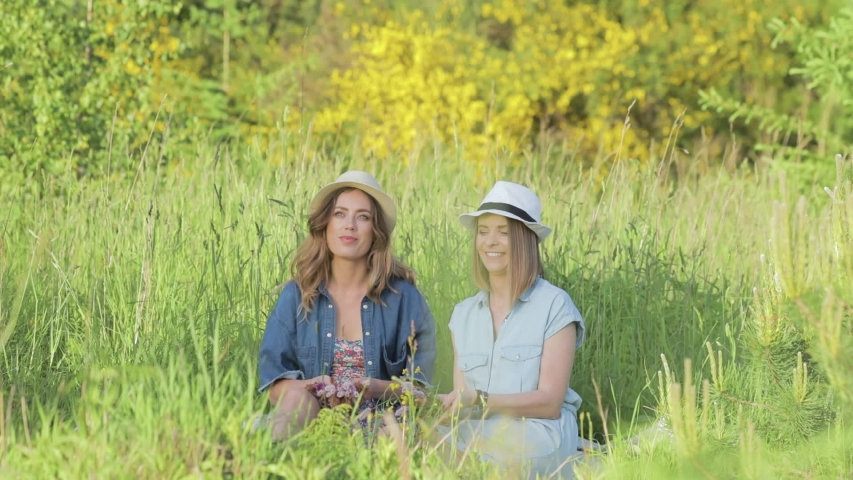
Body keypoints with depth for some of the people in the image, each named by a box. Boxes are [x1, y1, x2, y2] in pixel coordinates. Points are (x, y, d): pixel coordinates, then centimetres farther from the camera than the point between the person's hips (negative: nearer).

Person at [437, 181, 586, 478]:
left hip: (539, 439, -5)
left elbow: (549, 402, -8)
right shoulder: (463, 314, 15)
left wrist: (479, 399, -22)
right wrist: (442, 405, -17)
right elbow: (462, 401, 8)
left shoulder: (555, 306, -2)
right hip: (480, 436, 5)